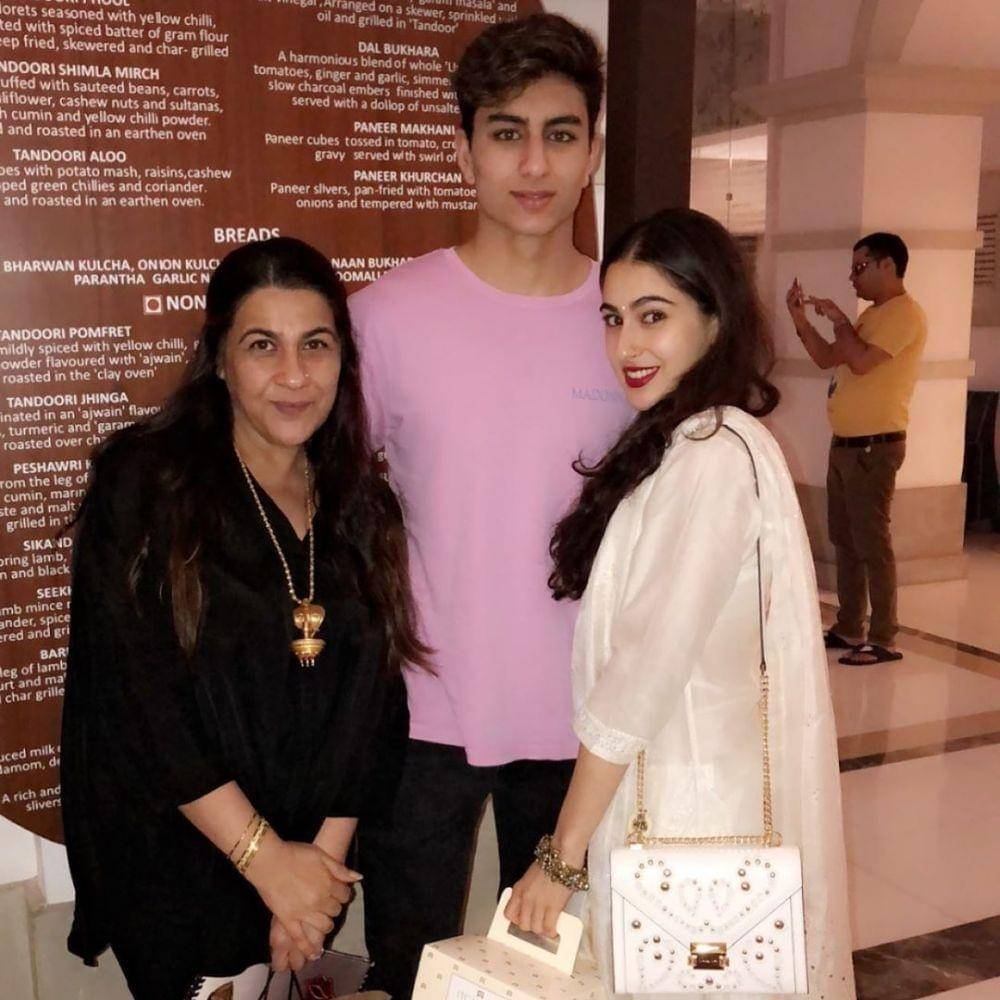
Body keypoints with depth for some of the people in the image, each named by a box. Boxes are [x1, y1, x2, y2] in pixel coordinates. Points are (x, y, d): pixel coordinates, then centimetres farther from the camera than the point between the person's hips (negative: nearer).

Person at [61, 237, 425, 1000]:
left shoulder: (363, 507, 2)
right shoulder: (144, 484, -12)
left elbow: (371, 705, 1)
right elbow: (134, 695, -17)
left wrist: (325, 853, -8)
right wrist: (266, 857, -18)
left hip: (302, 860, 4)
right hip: (167, 859, -3)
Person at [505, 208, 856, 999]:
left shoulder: (713, 452, -19)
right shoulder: (680, 440, 10)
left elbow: (647, 670, -22)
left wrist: (563, 855, -16)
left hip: (692, 809, -8)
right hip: (663, 783, 8)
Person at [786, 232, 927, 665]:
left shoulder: (904, 313, -12)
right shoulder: (873, 314, 18)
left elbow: (861, 361, -24)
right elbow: (826, 358, 20)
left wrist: (837, 318, -11)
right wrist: (800, 317, 9)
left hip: (874, 447, -10)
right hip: (845, 444, 10)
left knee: (872, 542, -8)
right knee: (844, 540, 13)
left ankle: (884, 640, -2)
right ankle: (849, 629, 22)